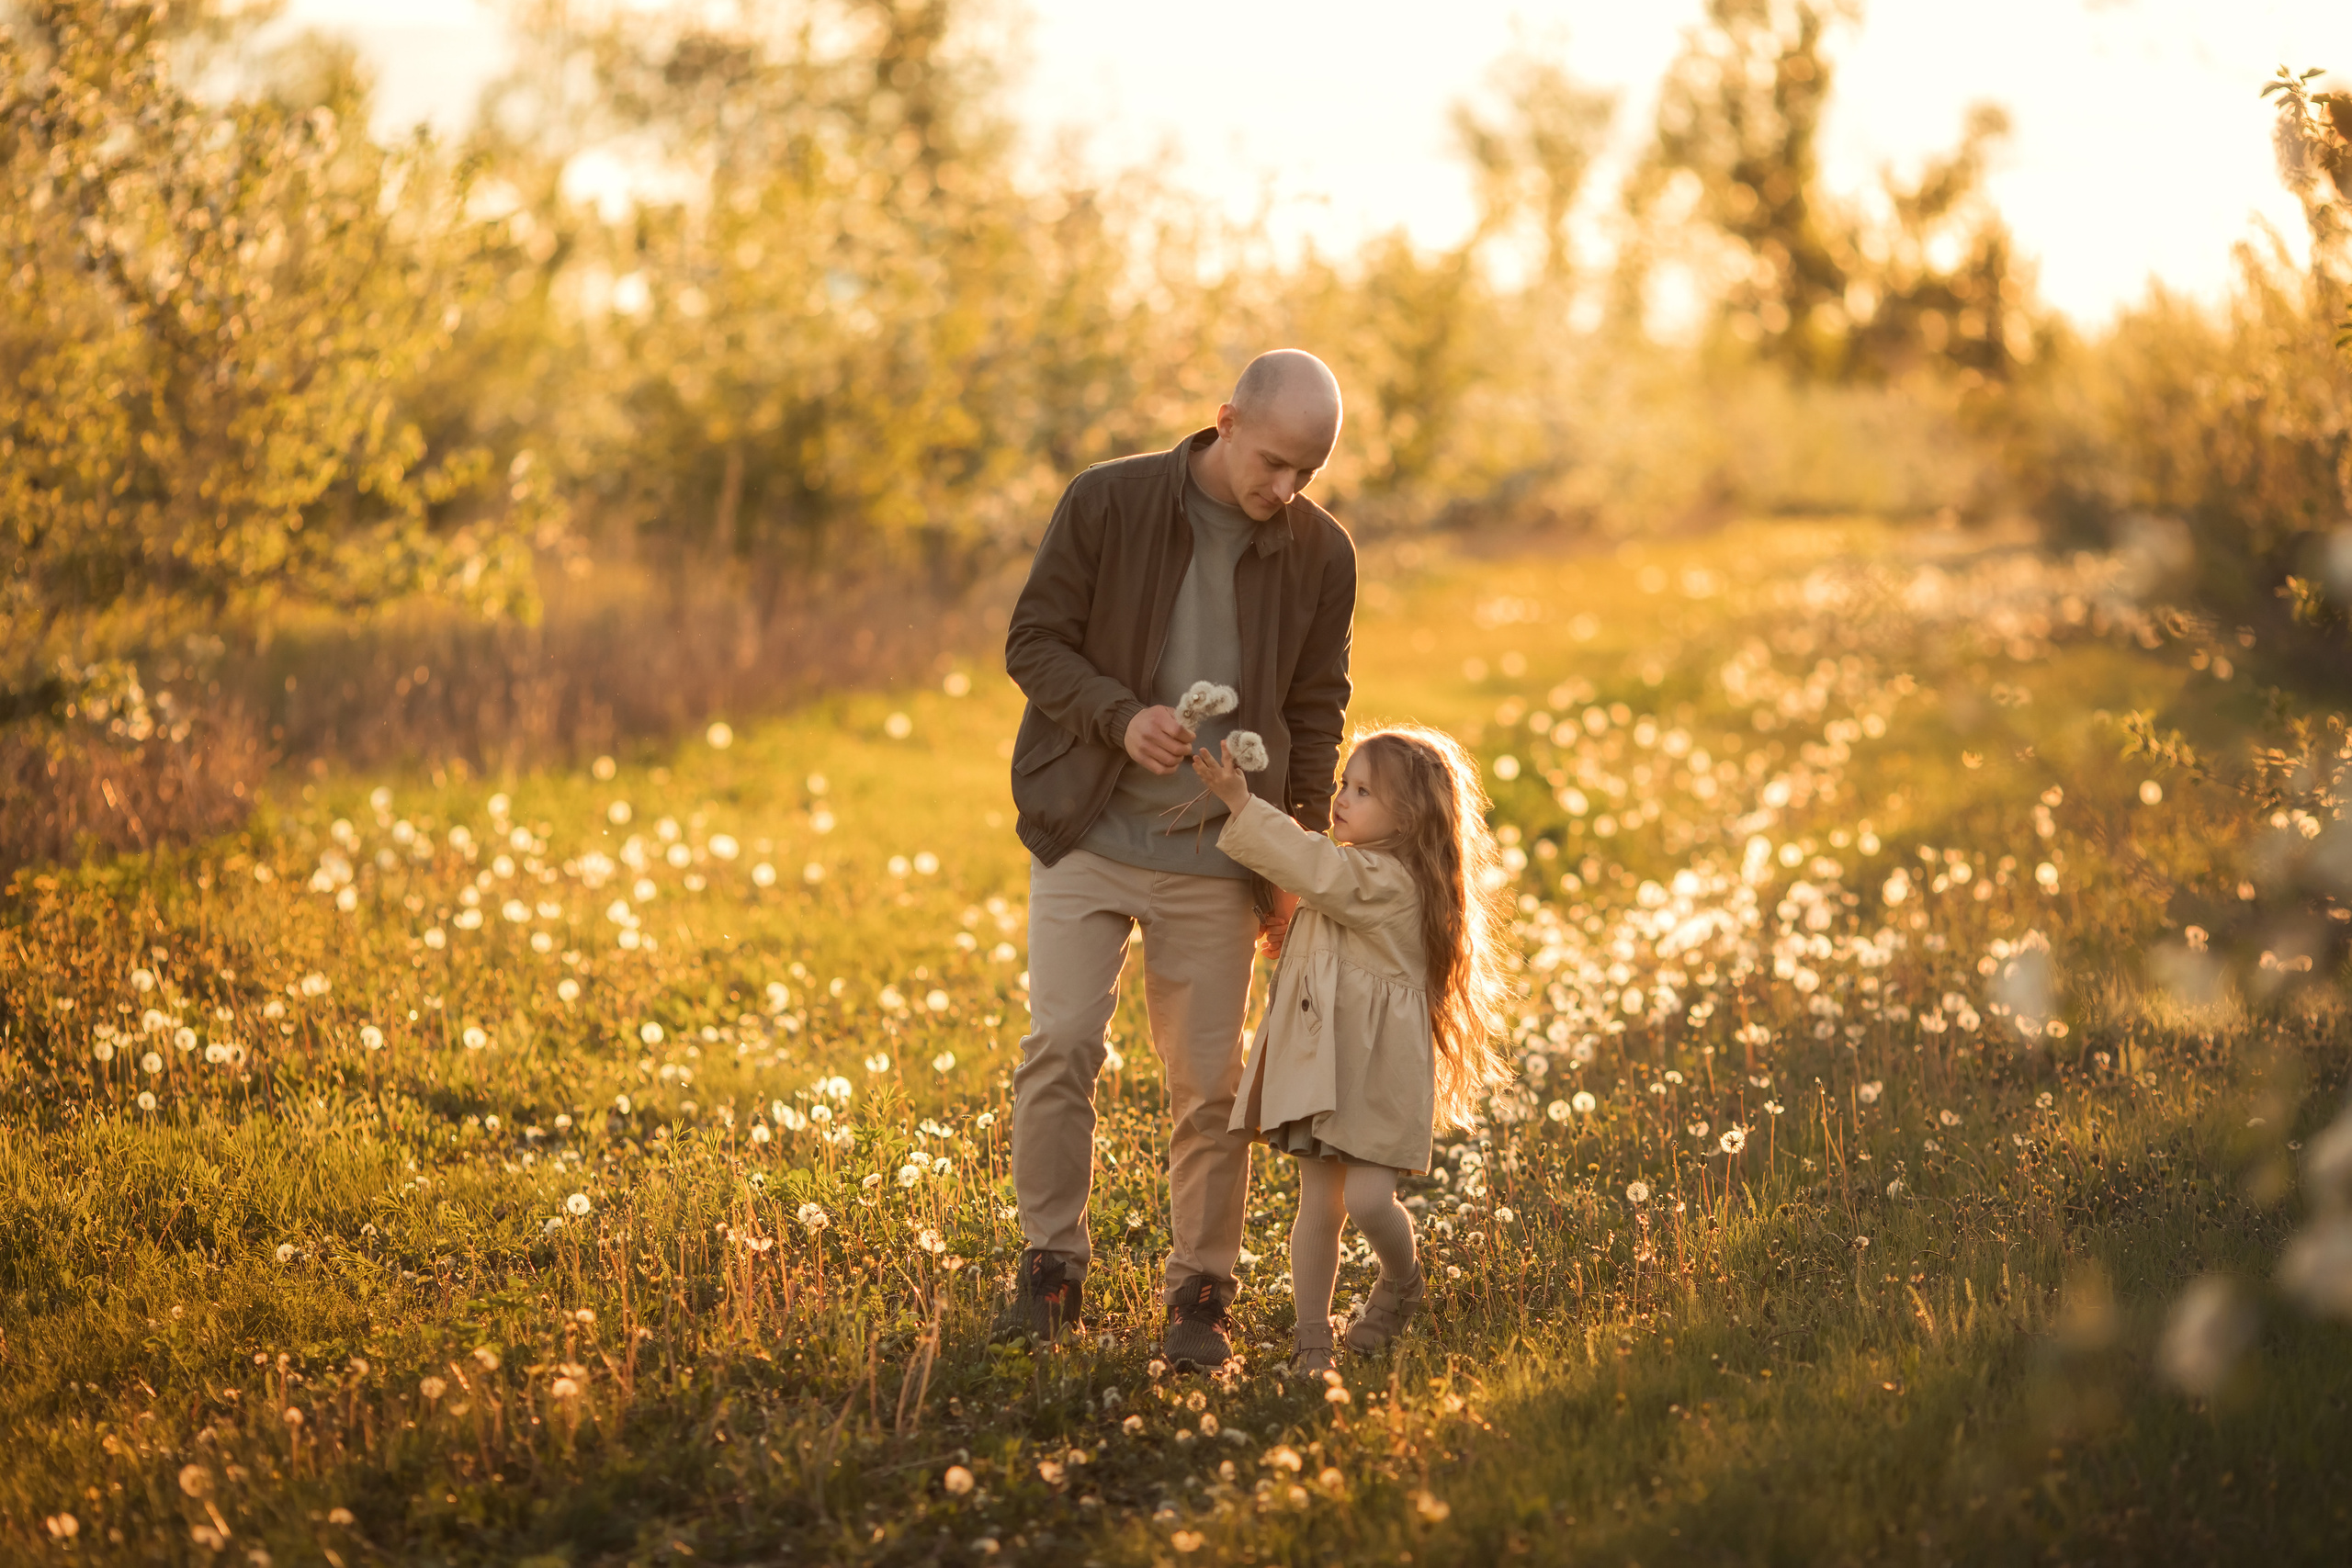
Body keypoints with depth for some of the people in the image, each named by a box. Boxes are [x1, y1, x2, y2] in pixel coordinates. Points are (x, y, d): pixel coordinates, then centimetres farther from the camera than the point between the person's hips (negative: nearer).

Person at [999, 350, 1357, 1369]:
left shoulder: (1319, 554, 0)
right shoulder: (1108, 503, -7)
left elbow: (1316, 714, 8)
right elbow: (1033, 642, -3)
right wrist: (1122, 716, -21)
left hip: (1216, 859, 1)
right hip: (1088, 835, -1)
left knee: (1209, 1081, 2)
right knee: (1060, 1043, -9)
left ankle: (1199, 1294, 15)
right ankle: (1050, 1268, 7)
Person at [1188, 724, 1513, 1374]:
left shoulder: (1387, 880, -15)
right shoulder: (1357, 872, 15)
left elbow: (1311, 867, -26)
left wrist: (1240, 804, -27)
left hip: (1377, 1070, -9)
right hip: (1322, 1061, 9)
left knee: (1366, 1198, -13)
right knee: (1317, 1204, 5)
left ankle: (1401, 1279, 19)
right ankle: (1312, 1341, 10)